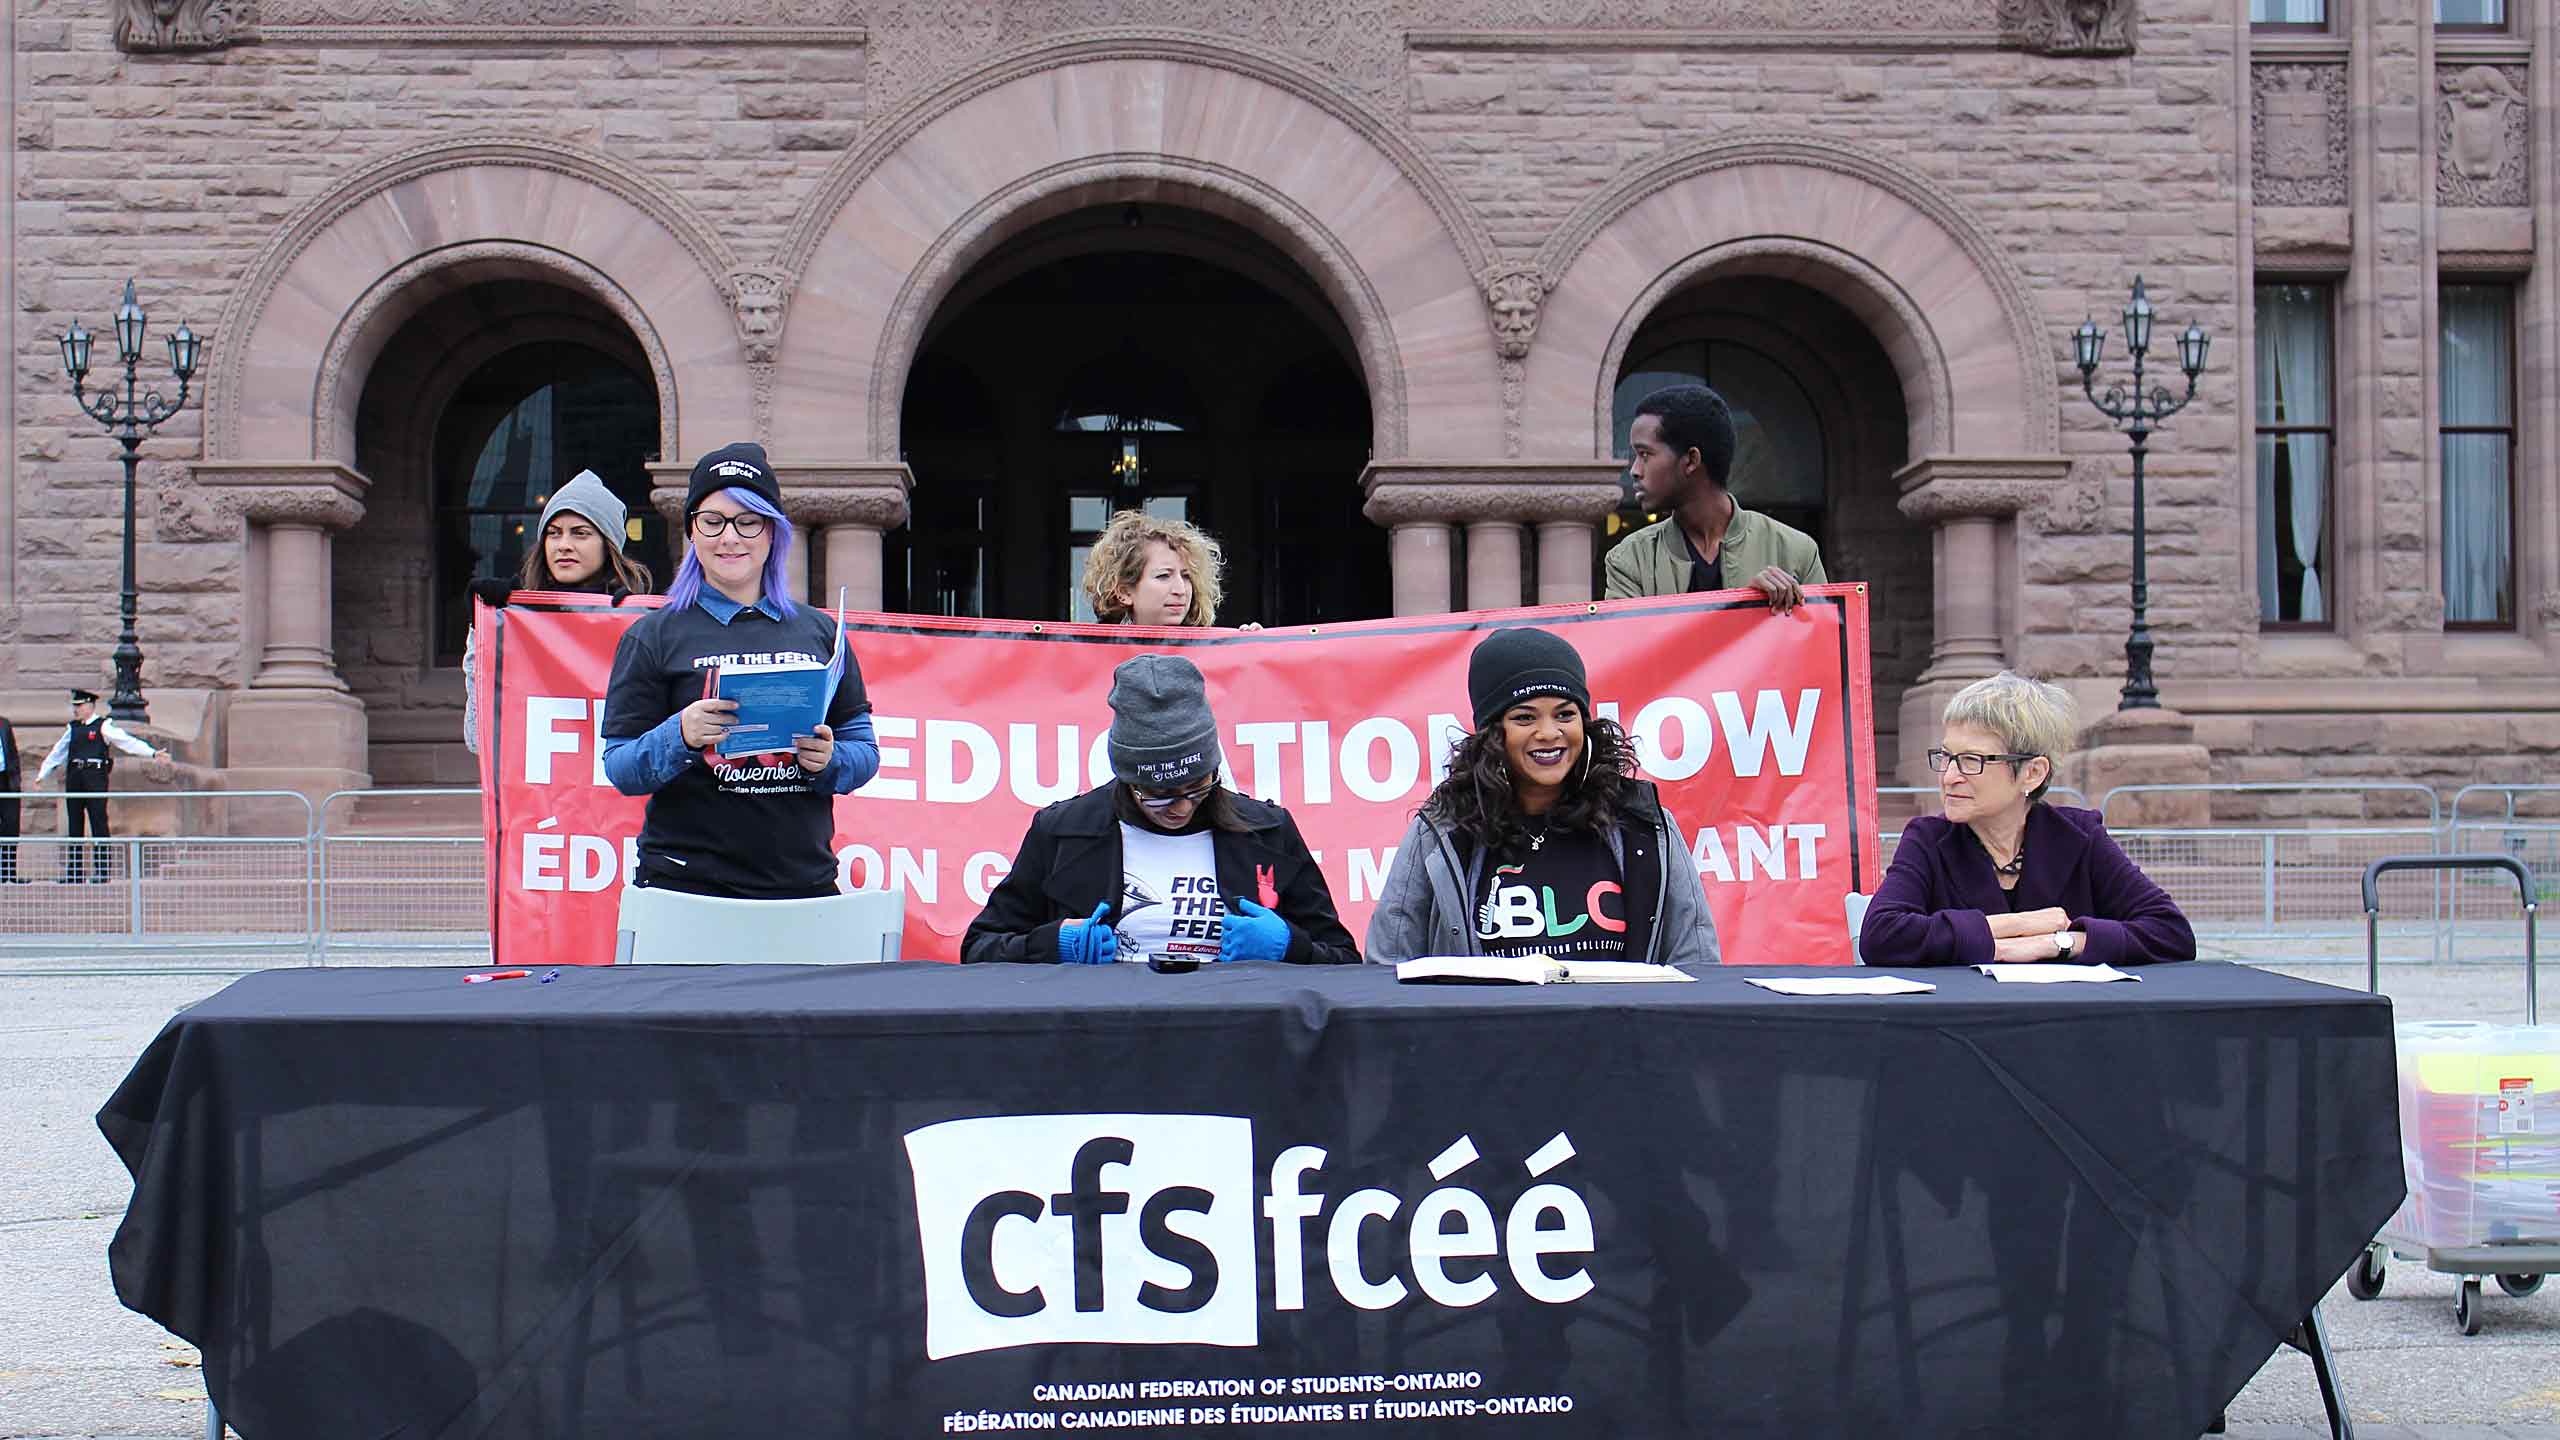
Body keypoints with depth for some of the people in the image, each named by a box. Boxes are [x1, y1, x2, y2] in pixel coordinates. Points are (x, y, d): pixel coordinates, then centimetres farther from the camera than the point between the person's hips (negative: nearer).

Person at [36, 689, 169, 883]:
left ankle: (101, 871, -3)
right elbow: (57, 753, 27)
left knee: (99, 823, -6)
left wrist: (153, 753, -17)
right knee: (74, 824, 7)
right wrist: (42, 774, 31)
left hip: (96, 777, -6)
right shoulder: (73, 728, 17)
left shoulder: (103, 726, 0)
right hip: (74, 778, 6)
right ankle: (73, 872, 12)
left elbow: (128, 742, -7)